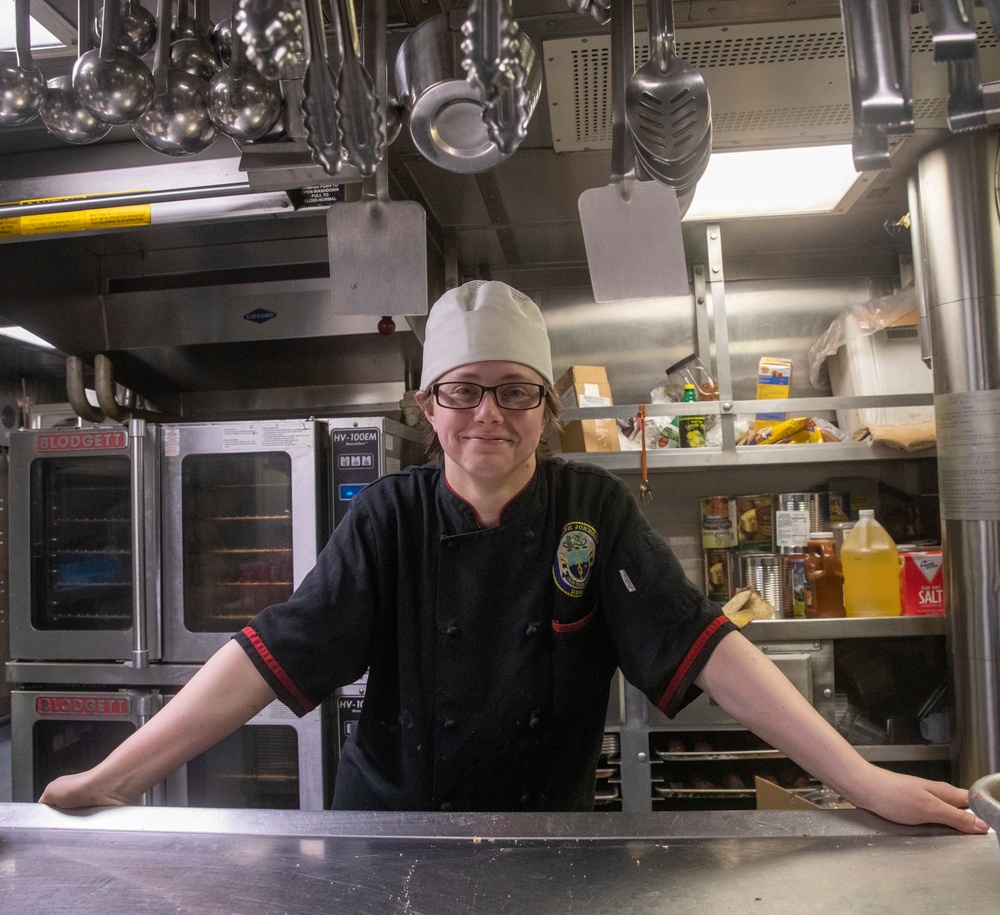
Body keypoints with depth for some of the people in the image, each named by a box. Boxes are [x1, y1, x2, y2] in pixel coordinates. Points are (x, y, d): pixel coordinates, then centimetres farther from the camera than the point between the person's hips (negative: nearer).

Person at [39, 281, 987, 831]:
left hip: (549, 834, 1)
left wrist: (864, 779, -24)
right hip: (391, 826, 0)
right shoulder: (390, 516, -14)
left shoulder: (596, 510, -13)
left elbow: (705, 647, -18)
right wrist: (117, 776, -26)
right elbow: (272, 654, -19)